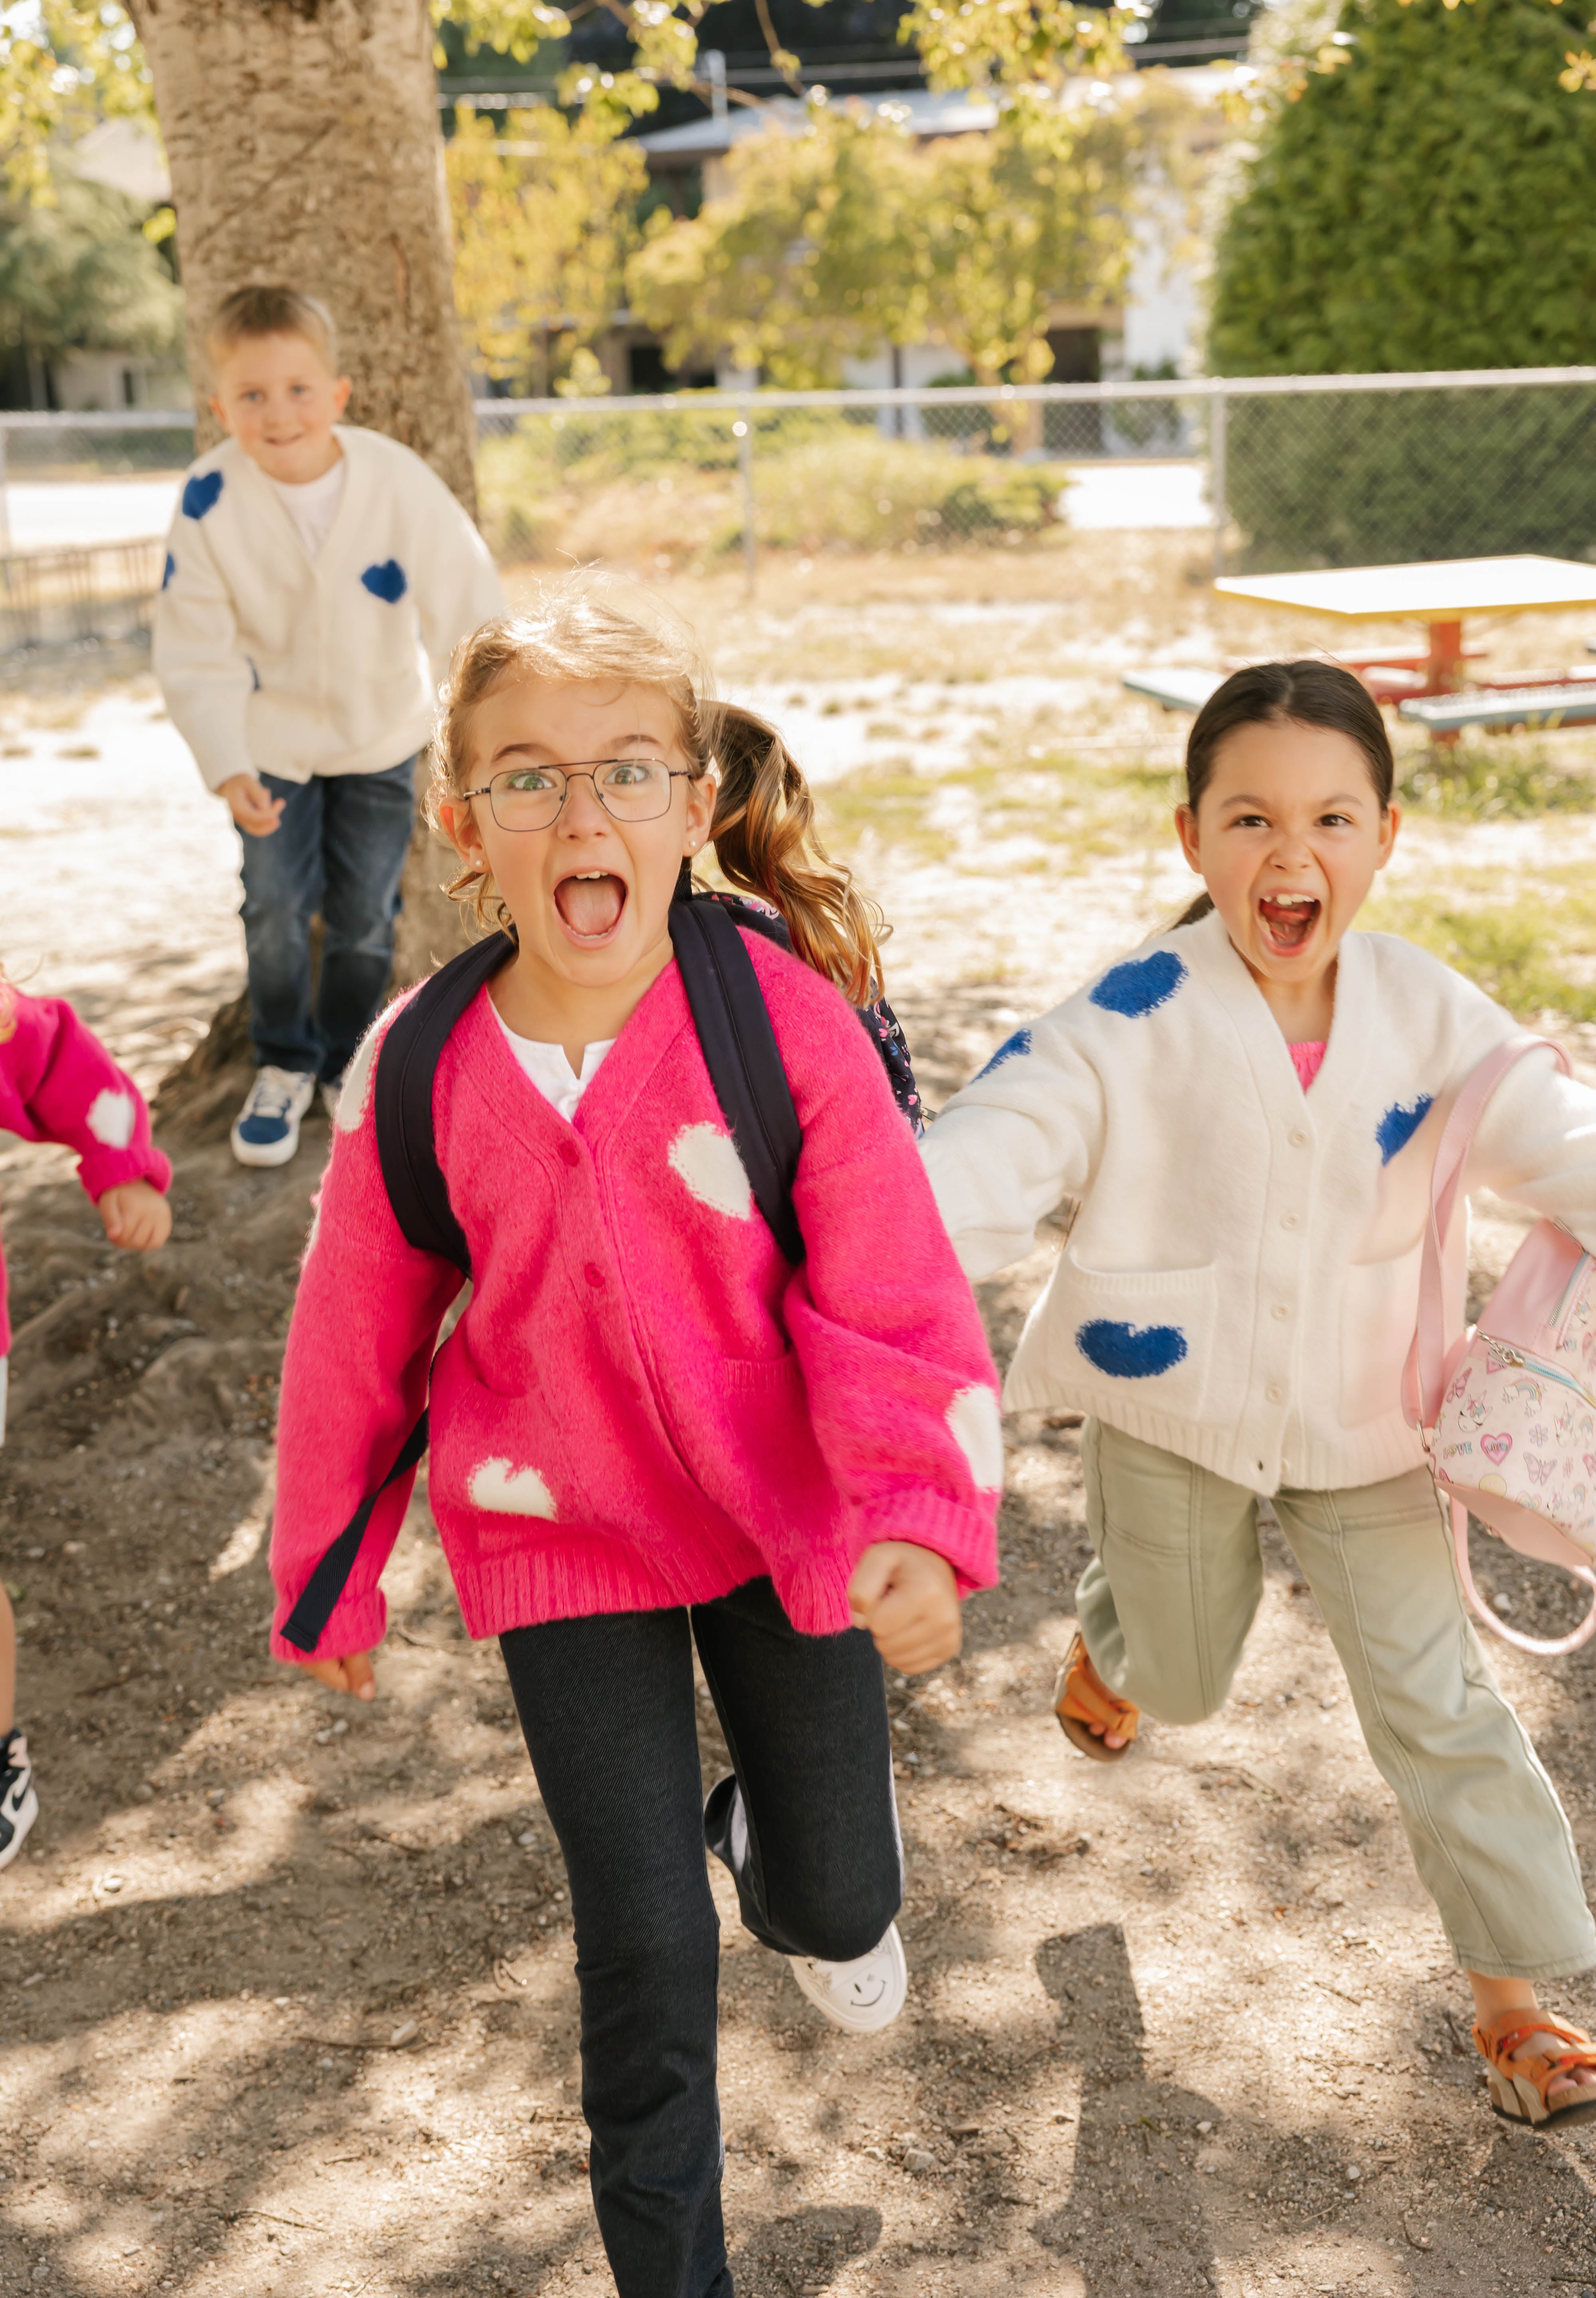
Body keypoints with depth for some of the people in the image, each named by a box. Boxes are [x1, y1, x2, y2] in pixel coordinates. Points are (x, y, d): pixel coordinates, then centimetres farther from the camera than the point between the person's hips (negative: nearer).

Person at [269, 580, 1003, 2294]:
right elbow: (353, 1346, 0)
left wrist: (923, 1522, -33)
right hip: (557, 1535, 0)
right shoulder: (418, 1074, -14)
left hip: (783, 1514, 0)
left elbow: (890, 1302, -17)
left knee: (839, 1900, 15)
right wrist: (329, 1580, 11)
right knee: (645, 1953, 2)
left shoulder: (788, 1020, -20)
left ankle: (768, 1843, 55)